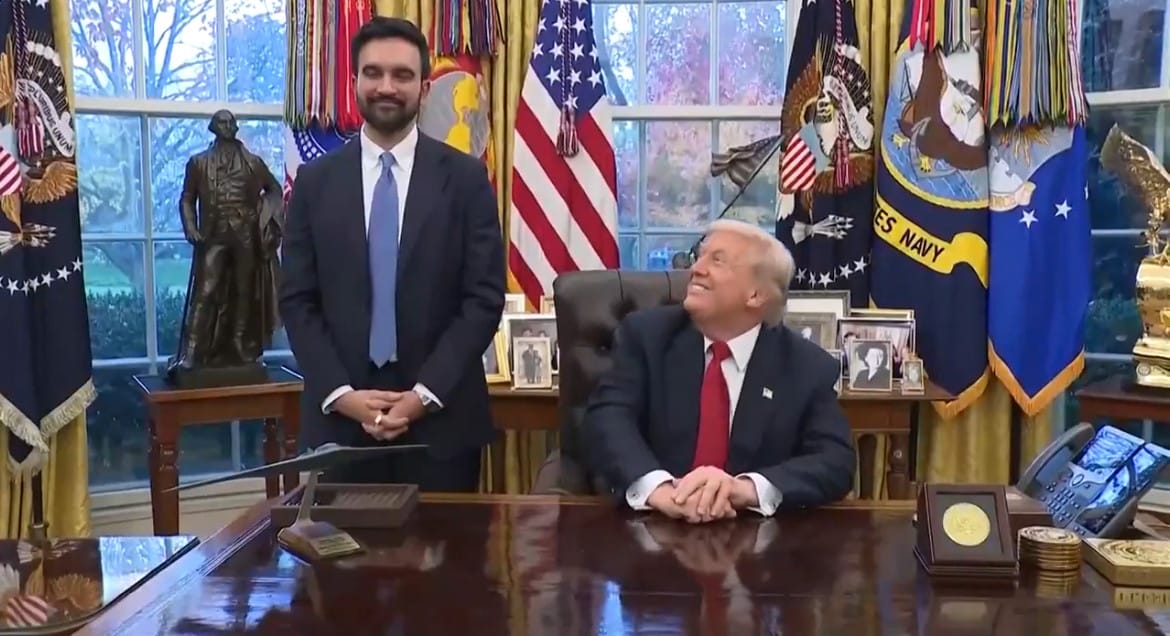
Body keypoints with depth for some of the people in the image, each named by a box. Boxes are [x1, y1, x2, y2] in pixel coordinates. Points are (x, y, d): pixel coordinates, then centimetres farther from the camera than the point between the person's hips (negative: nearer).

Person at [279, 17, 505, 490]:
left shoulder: (466, 177, 0)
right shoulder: (314, 181, 5)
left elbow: (484, 298, -3)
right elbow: (297, 301, 3)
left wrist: (425, 393, -12)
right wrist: (341, 394, -9)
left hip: (441, 414, -1)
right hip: (340, 416, 1)